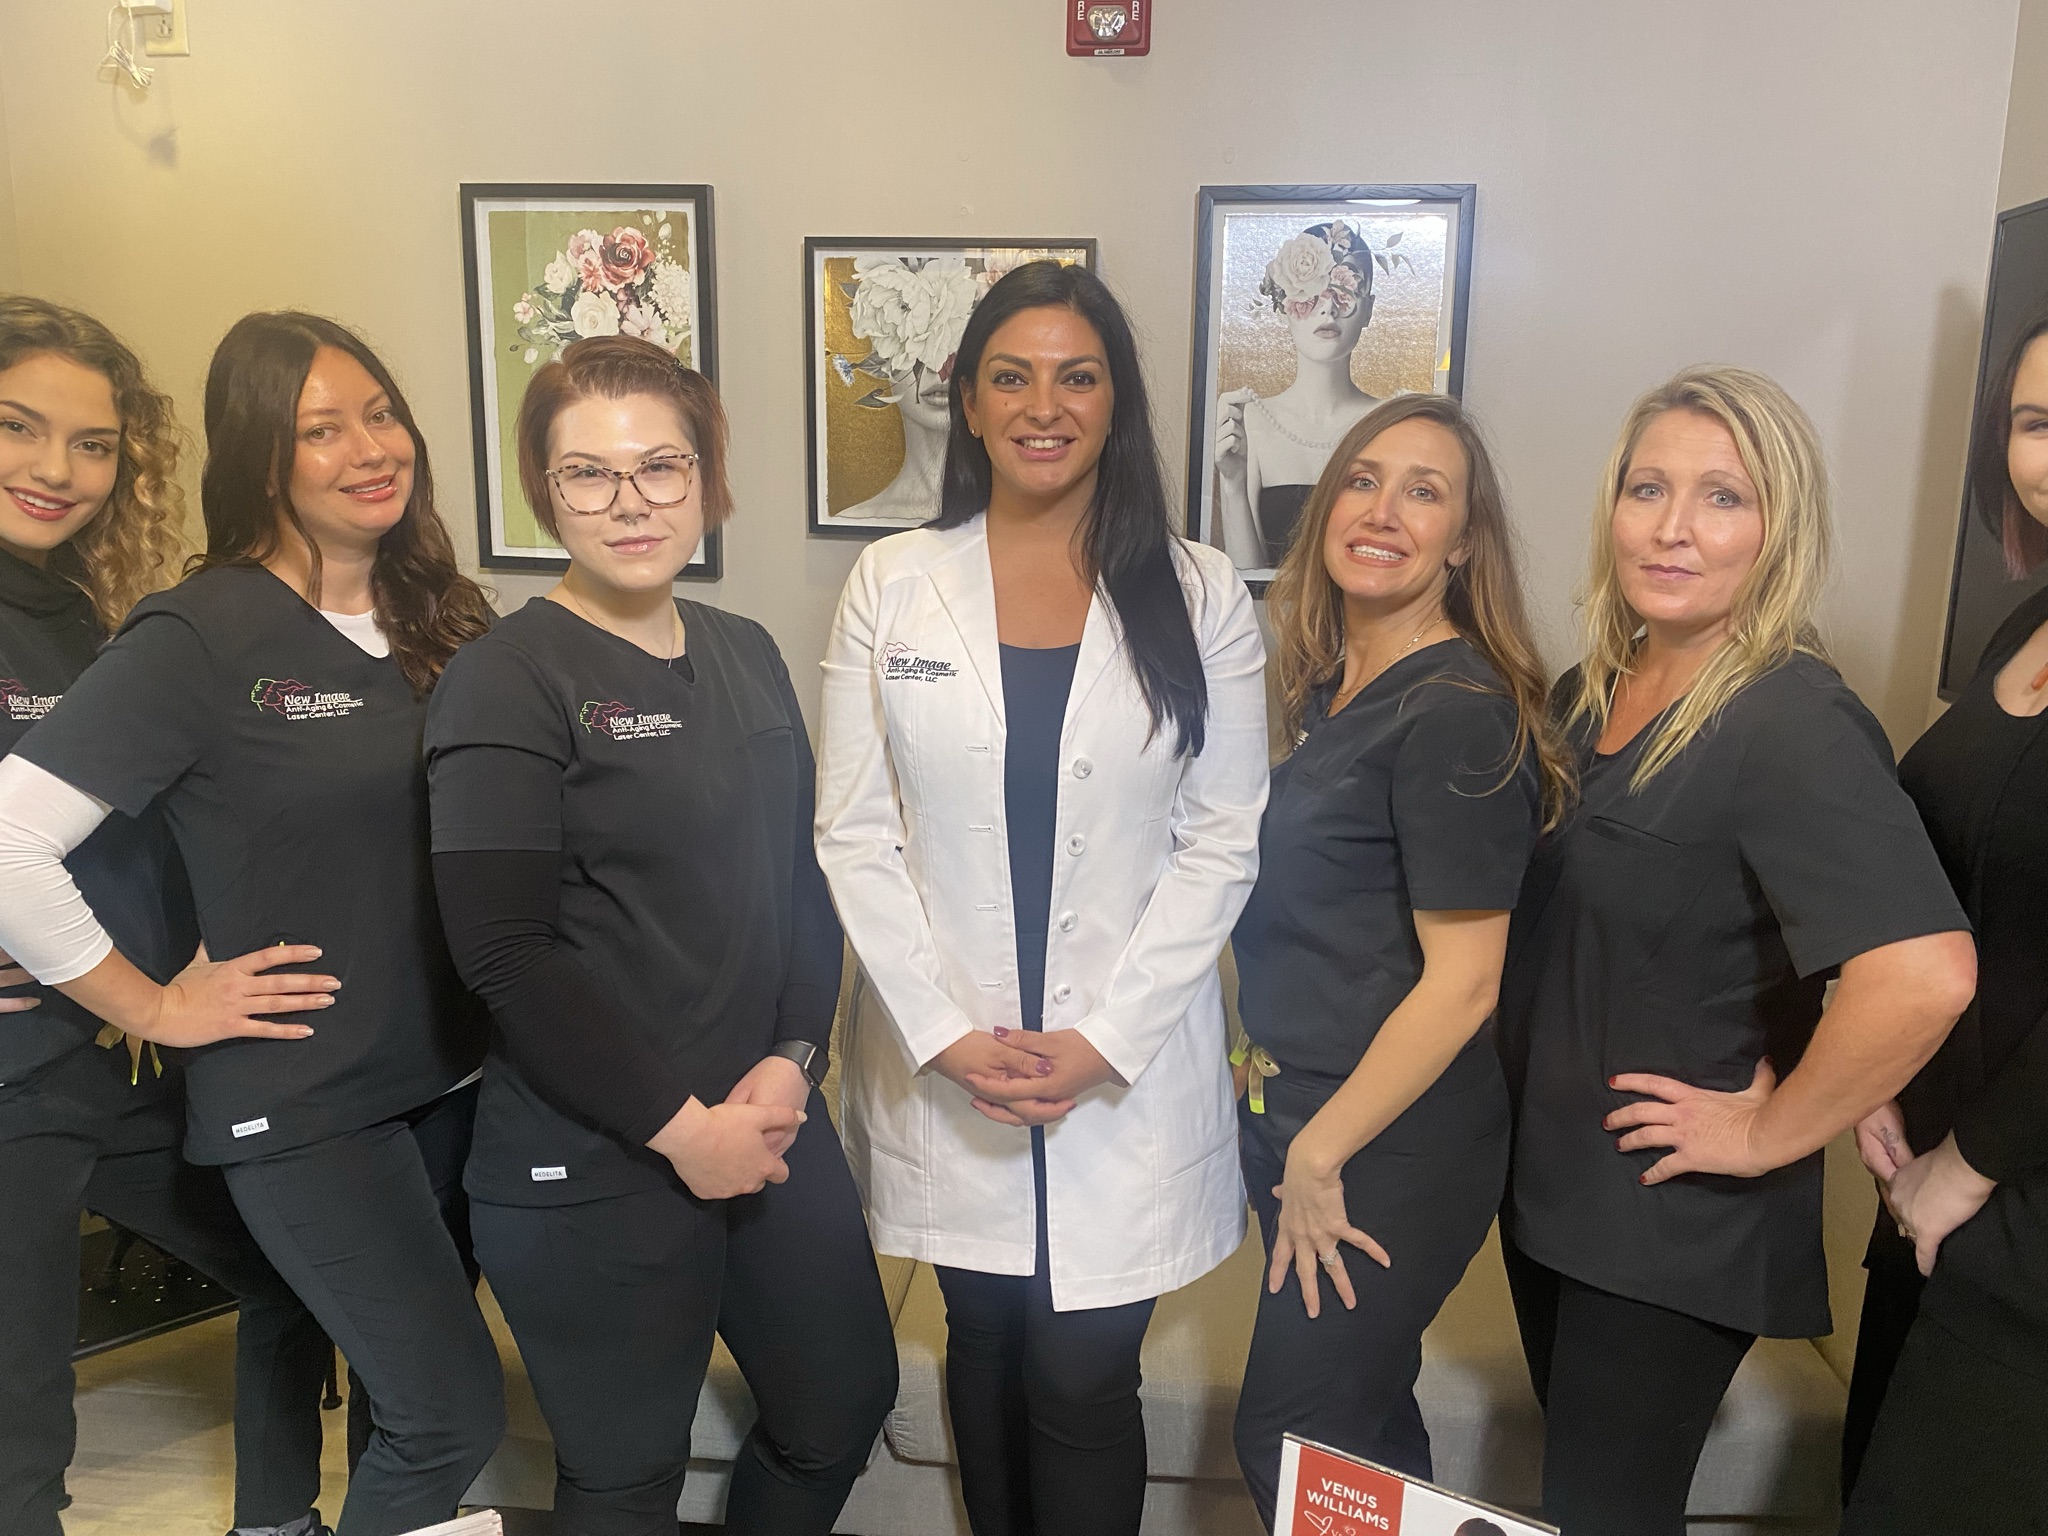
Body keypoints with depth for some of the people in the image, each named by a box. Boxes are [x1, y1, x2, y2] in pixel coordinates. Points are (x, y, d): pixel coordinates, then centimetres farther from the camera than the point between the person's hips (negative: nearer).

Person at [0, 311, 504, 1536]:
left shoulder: (443, 617, 4)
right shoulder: (202, 636, -13)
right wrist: (156, 1008, -11)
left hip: (454, 1069, 6)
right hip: (300, 1100, -5)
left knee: (410, 1391, 17)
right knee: (459, 1415, -2)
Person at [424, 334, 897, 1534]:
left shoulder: (748, 655, 8)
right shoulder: (508, 681, -11)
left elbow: (802, 880, 9)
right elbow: (506, 953, -17)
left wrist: (793, 1061, -5)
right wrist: (678, 1124, -15)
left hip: (776, 1126, 6)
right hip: (592, 1171, -6)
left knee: (846, 1401, 17)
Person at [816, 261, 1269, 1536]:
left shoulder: (1199, 595, -1)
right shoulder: (894, 584, 1)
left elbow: (1223, 842, -3)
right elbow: (855, 835, -1)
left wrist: (1103, 1042, -10)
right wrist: (946, 1035, -10)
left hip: (1131, 1071, -1)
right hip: (944, 1067, 2)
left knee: (1084, 1377, 3)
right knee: (985, 1345, 18)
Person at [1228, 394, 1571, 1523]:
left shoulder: (1458, 710, -19)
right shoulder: (1328, 688, 6)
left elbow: (1460, 984, -21)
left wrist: (1319, 1153, -14)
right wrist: (1290, 1135, 11)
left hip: (1387, 1146, -8)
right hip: (1292, 1112, 8)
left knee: (1286, 1441, 7)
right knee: (1366, 1427, 22)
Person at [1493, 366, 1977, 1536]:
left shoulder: (1792, 723, -22)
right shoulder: (1590, 693, 2)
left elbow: (1927, 973, -35)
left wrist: (1770, 1133, -23)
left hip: (1674, 1215, -7)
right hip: (1548, 1178, 7)